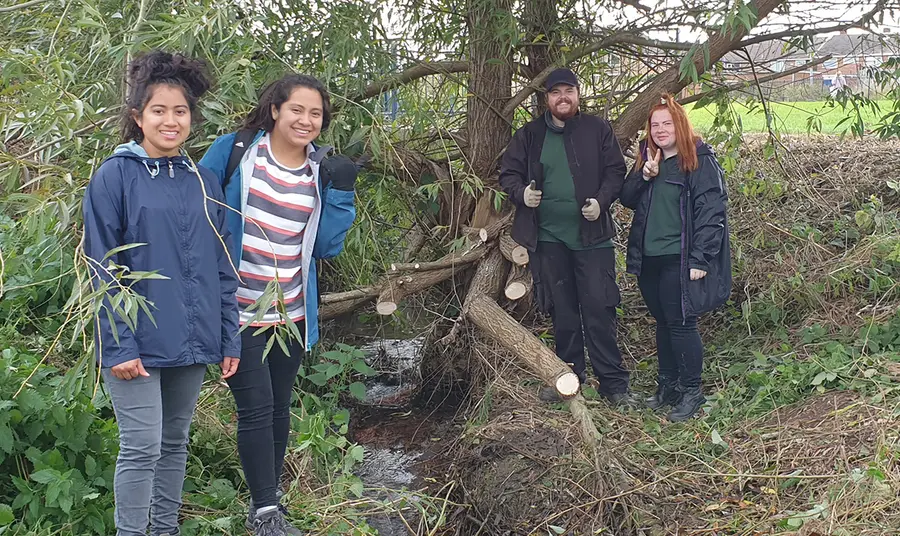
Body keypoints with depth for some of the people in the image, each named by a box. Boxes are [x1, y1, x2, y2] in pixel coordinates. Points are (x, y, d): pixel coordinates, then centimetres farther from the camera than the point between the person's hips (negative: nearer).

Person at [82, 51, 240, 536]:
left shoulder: (203, 183, 10)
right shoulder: (115, 176, -5)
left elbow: (222, 269, 12)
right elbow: (103, 269, -9)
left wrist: (229, 339, 8)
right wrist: (118, 345, -15)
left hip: (191, 341, 5)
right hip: (138, 342, -5)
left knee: (175, 442, 14)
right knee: (142, 448, -4)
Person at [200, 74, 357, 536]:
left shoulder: (322, 171, 4)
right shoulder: (234, 151, -7)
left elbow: (326, 247, 1)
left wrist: (341, 193, -10)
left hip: (292, 314, 5)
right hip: (237, 311, -4)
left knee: (279, 408, 15)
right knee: (256, 409, -6)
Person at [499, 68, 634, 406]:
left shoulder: (597, 130, 3)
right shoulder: (529, 135, 8)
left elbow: (615, 171, 4)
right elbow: (508, 173, 11)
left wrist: (601, 201, -13)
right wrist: (521, 193, -10)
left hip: (592, 235, -2)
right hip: (548, 238, 2)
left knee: (599, 308, -4)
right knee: (562, 312, 10)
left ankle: (613, 383, 3)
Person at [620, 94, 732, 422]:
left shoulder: (700, 161, -10)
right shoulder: (647, 158, 12)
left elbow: (711, 212, -14)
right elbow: (627, 199, 12)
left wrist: (700, 260, -18)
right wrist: (645, 175, -7)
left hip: (680, 260, -7)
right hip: (650, 258, 7)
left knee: (681, 324, -4)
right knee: (663, 322, 15)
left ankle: (691, 392, 9)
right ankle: (667, 386, 26)